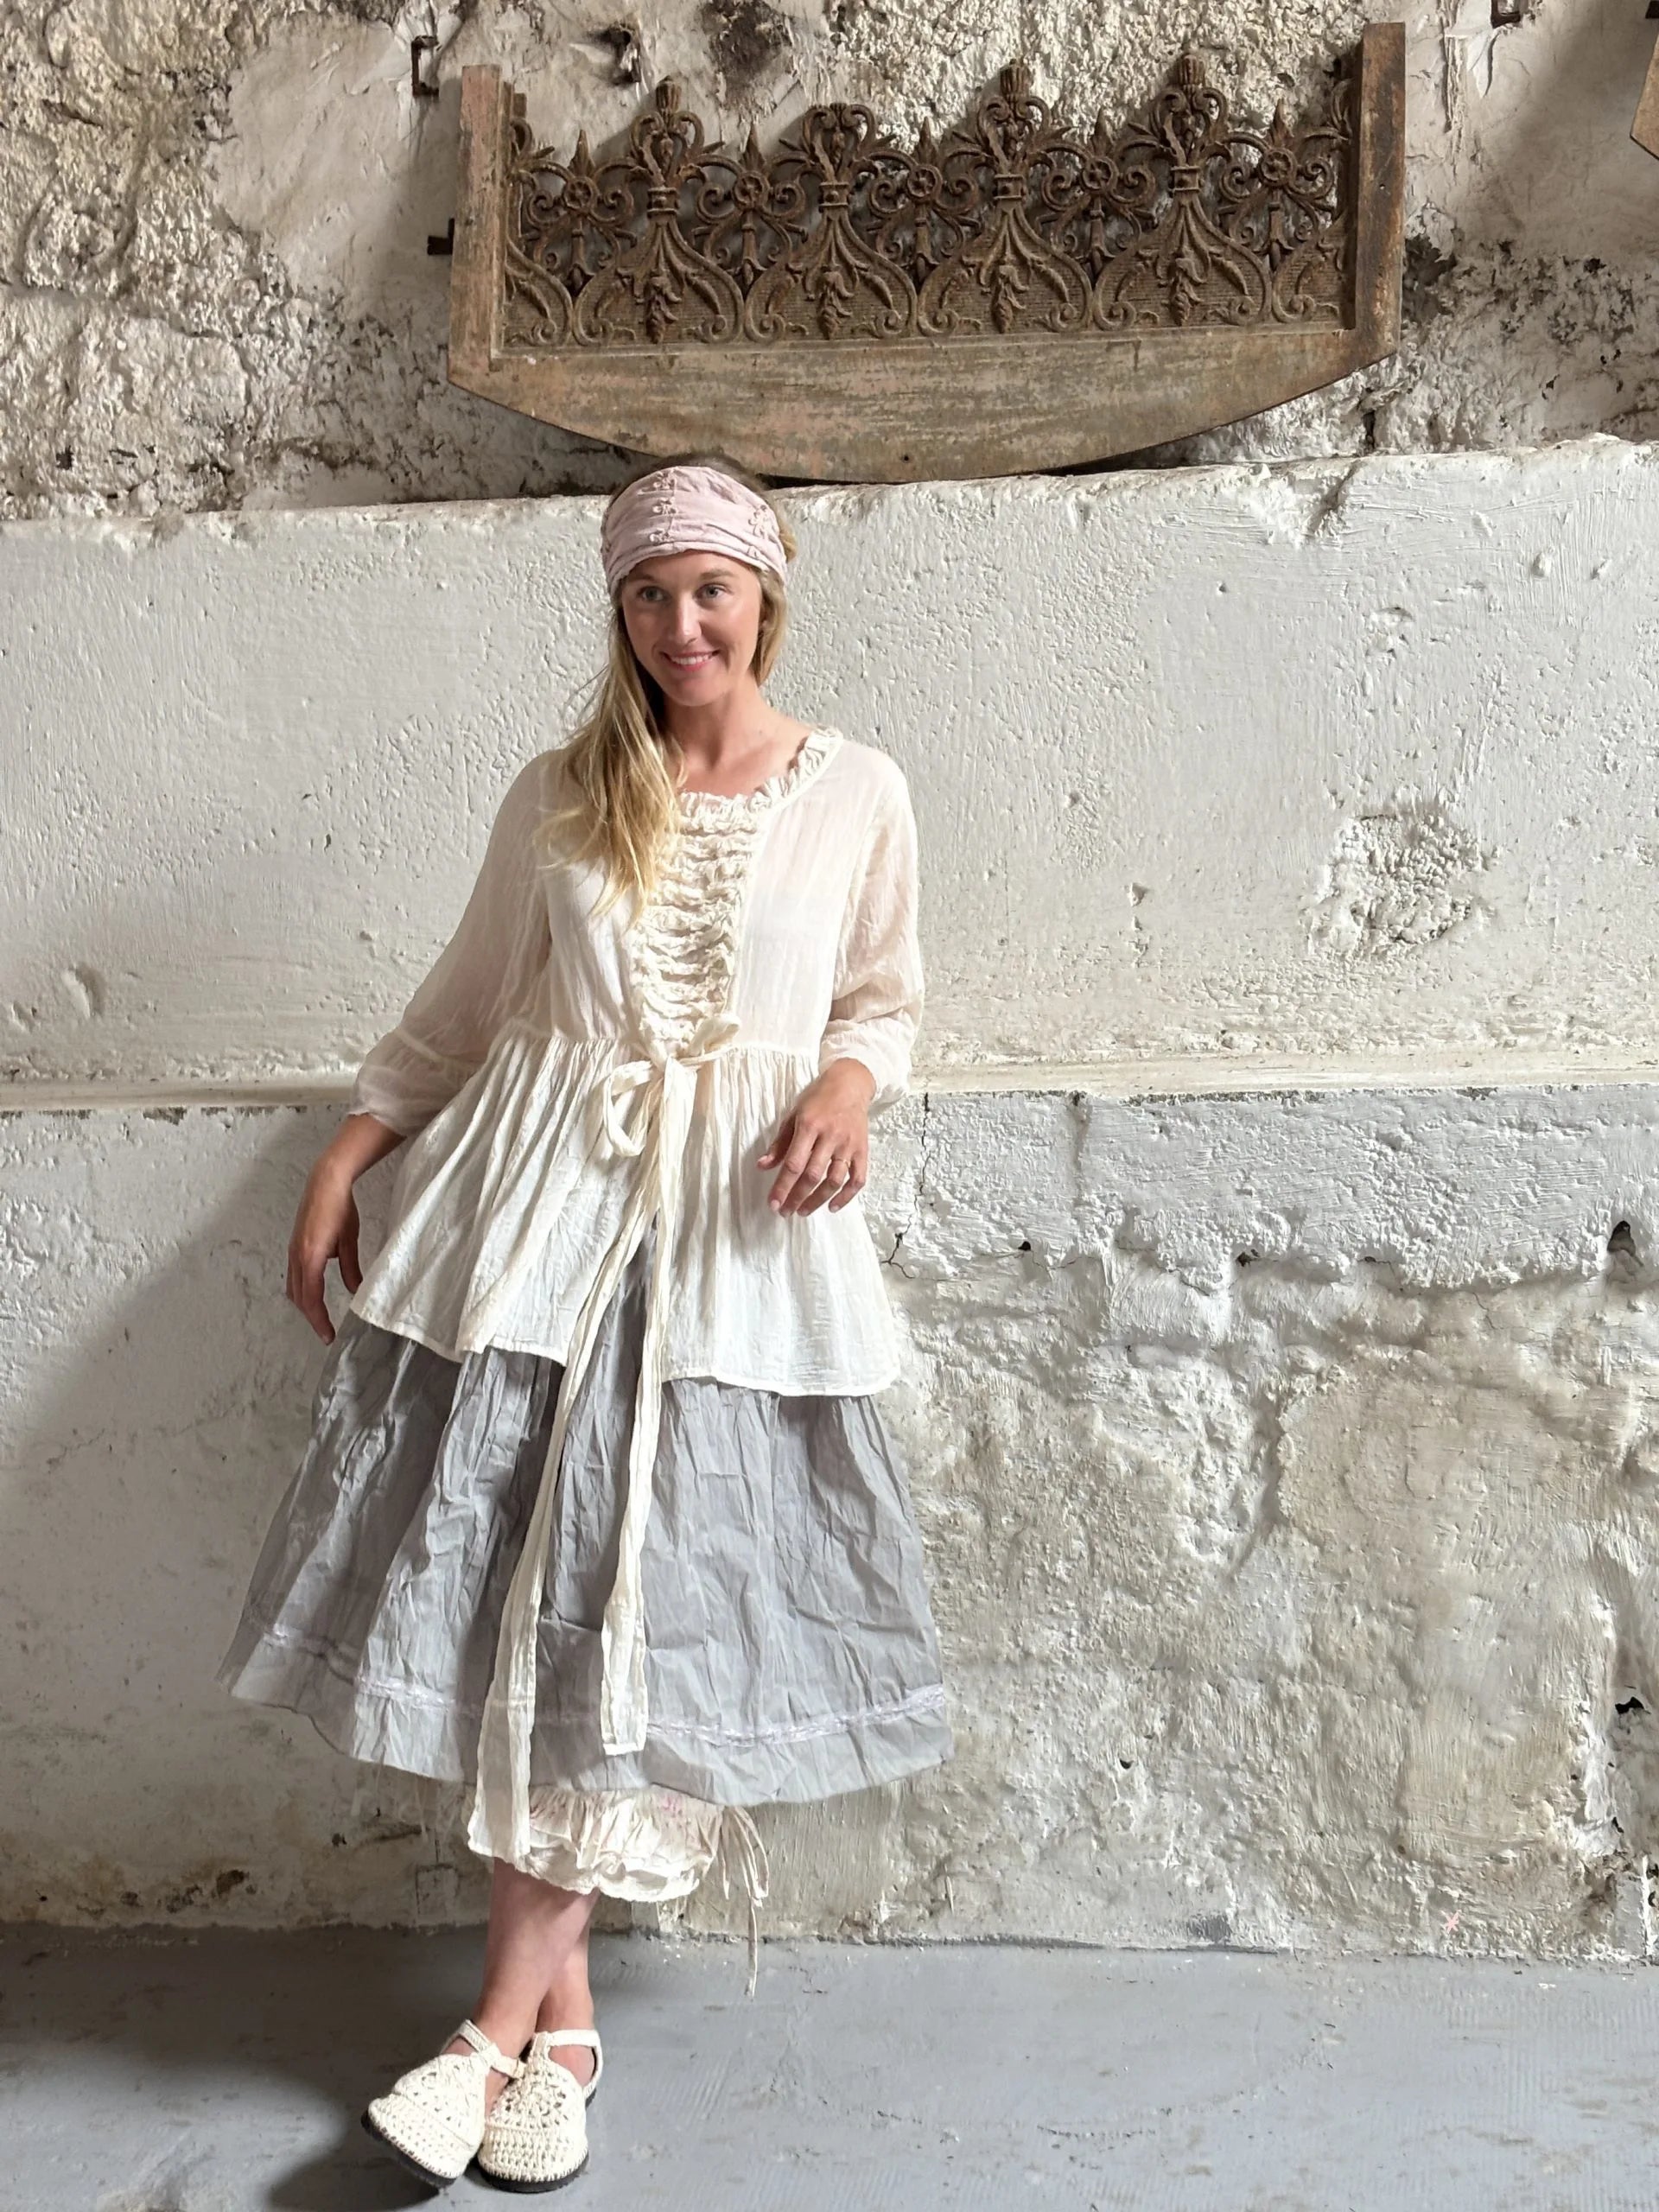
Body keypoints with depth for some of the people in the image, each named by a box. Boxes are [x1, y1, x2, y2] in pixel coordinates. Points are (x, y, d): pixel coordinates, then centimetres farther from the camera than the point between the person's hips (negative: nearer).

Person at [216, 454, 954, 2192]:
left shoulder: (857, 792, 6)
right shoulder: (559, 796, 9)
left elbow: (885, 999, 13)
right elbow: (462, 1005, 14)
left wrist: (850, 1086, -8)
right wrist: (346, 1160, 7)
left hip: (739, 1226, -1)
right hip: (538, 1203, 1)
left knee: (642, 1585, -3)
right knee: (520, 1576, -3)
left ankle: (506, 2022, 8)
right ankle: (563, 2013, 11)